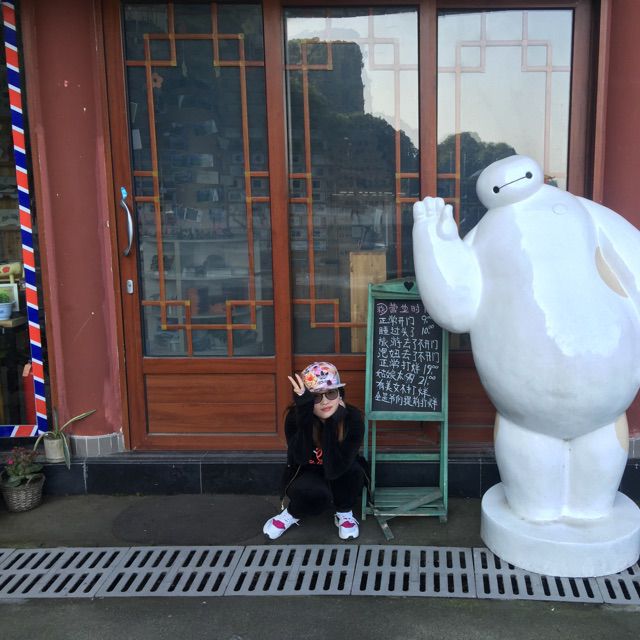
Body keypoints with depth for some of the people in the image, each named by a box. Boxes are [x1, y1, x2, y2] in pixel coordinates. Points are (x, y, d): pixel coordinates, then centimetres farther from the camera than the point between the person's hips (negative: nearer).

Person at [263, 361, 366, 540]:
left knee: (352, 469, -33)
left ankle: (344, 513, -3)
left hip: (342, 481, 1)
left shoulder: (353, 417, -27)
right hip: (306, 475, -1)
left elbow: (334, 469, -35)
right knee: (315, 494, -34)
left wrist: (332, 422, -41)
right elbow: (301, 459, -42)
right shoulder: (295, 416, -25)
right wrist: (304, 411, -48)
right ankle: (293, 513, 1)